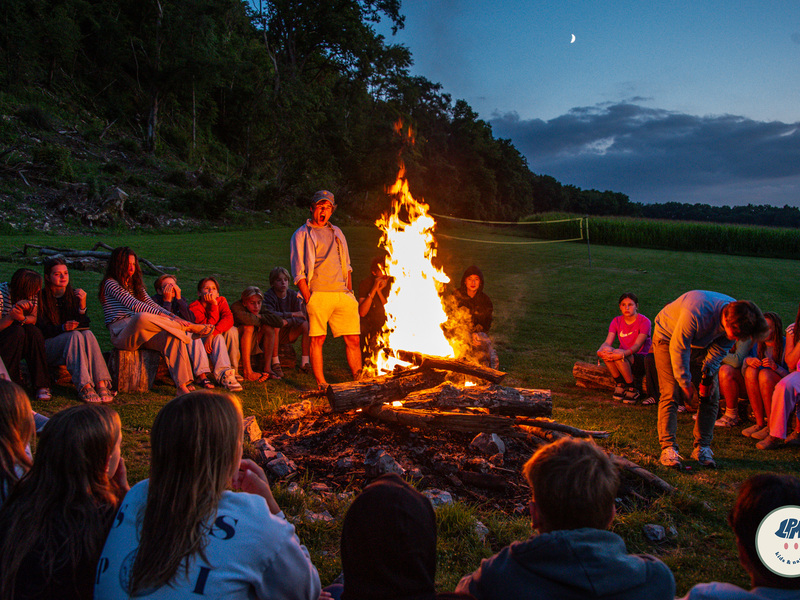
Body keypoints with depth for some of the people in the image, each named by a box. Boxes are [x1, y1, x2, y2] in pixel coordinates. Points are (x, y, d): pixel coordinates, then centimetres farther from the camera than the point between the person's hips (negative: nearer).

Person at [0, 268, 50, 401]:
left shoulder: (32, 294, -3)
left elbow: (33, 319, -13)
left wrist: (22, 318, -34)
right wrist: (12, 315, -39)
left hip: (22, 345, 4)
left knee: (33, 331, -27)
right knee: (17, 331, -33)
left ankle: (42, 385, -26)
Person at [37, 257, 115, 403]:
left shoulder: (74, 295, 9)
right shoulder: (41, 298, -3)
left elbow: (84, 325, -1)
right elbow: (42, 330, -9)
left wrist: (82, 306, -18)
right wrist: (62, 328, -27)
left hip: (71, 346, 3)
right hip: (47, 348, -3)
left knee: (88, 334, -29)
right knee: (75, 335, -32)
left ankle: (101, 384, -43)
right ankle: (84, 387, -46)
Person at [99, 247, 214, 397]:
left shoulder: (135, 285, 26)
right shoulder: (111, 284, 1)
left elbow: (151, 304, 18)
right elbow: (133, 305, -13)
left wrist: (172, 316, -3)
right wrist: (163, 316, -22)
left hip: (140, 334, 7)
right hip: (121, 335, -7)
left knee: (173, 337, -24)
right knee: (142, 317, -40)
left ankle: (182, 386, -35)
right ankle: (191, 327, -23)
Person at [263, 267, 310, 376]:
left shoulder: (294, 295, -2)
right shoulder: (269, 296, -11)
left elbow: (302, 317, -12)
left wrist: (287, 321, -30)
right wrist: (292, 314, -32)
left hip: (287, 335, 4)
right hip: (272, 336, -3)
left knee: (306, 324, -20)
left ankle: (305, 362, -15)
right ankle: (275, 363, -30)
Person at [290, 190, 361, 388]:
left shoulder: (336, 233, 23)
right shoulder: (302, 234, 7)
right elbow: (298, 272, 1)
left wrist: (349, 290, 12)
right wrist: (308, 299, -9)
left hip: (342, 295, 4)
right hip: (318, 294, -4)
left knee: (354, 339, 2)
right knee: (317, 339, -4)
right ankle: (321, 383, 4)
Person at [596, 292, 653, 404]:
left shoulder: (644, 321, -9)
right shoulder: (617, 321, 5)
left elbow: (637, 346, -21)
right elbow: (607, 342, -7)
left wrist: (623, 354, -40)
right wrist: (600, 350, -31)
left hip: (641, 360, -4)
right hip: (623, 360, 4)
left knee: (618, 353, -33)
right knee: (606, 350, -27)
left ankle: (633, 389, -16)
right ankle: (620, 384, -11)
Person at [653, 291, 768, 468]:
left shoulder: (737, 317, -22)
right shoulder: (695, 314, -42)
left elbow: (720, 349, -6)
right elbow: (678, 348, -30)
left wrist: (708, 373, -16)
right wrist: (685, 383, -23)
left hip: (702, 341, 6)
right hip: (668, 337, -6)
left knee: (711, 396, -3)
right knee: (670, 393, -15)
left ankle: (702, 447, 6)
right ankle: (668, 448, -13)